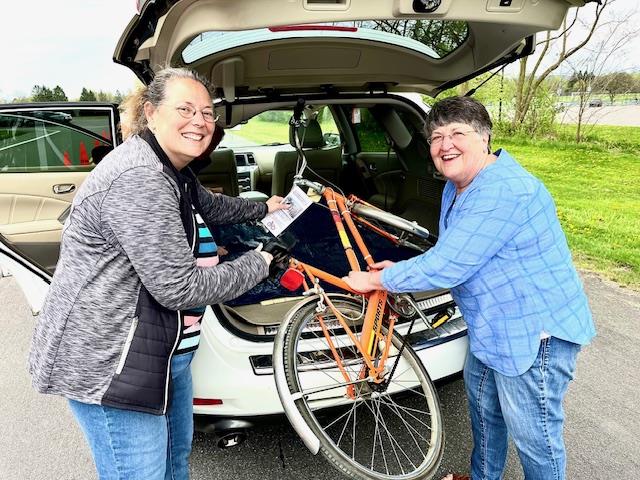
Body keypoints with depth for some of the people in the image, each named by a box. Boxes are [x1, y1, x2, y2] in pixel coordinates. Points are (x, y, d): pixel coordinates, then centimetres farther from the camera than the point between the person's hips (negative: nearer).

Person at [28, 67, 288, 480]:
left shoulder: (174, 174, 8)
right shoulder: (138, 179, -25)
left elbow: (211, 205, 30)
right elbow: (178, 288, -27)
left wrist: (261, 209, 43)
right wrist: (257, 264, -14)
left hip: (165, 352, 11)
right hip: (107, 364, -10)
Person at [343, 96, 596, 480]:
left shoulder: (504, 192, -29)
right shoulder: (456, 188, 5)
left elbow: (445, 269, -29)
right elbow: (451, 258, 16)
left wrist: (375, 279, -17)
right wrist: (400, 272, 3)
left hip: (537, 331, -10)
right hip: (492, 327, 10)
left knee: (534, 437, 5)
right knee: (483, 406, 26)